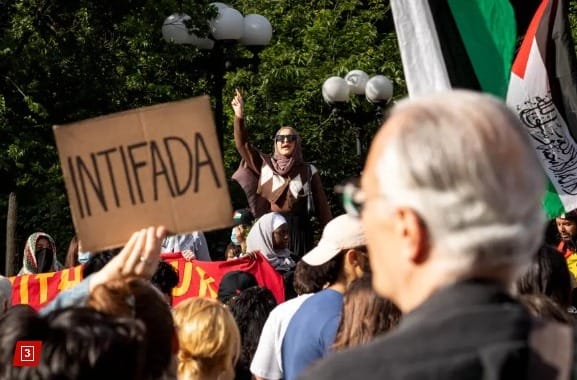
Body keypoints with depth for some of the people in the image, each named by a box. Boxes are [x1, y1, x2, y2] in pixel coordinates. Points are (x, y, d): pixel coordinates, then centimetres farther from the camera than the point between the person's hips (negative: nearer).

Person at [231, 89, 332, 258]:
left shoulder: (308, 171, 5)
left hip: (298, 230, 0)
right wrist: (239, 117, -16)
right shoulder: (265, 164, 8)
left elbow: (321, 204, 6)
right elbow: (242, 145, -1)